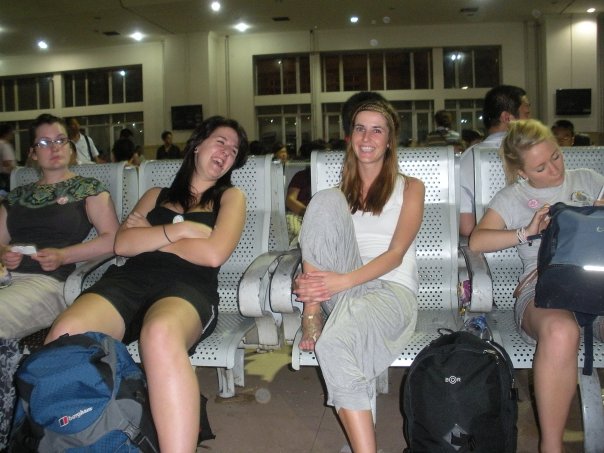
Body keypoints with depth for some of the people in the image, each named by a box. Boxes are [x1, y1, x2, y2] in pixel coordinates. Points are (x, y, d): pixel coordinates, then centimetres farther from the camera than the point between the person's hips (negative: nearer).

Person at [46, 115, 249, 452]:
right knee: (65, 335, -30)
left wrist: (149, 236, 8)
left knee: (160, 335, -42)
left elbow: (213, 253, 0)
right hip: (129, 280, 3)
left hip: (189, 288, -3)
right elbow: (122, 244, 11)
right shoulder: (156, 195, 27)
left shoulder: (231, 197, 19)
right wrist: (178, 229, 0)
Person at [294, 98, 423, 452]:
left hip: (392, 290, -3)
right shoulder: (341, 193, 22)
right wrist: (308, 282, -12)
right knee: (324, 201, -21)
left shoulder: (410, 187, 11)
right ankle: (313, 312, -27)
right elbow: (320, 247, 12)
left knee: (334, 342, -38)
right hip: (339, 289, 4)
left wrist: (345, 280, -21)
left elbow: (396, 253, -4)